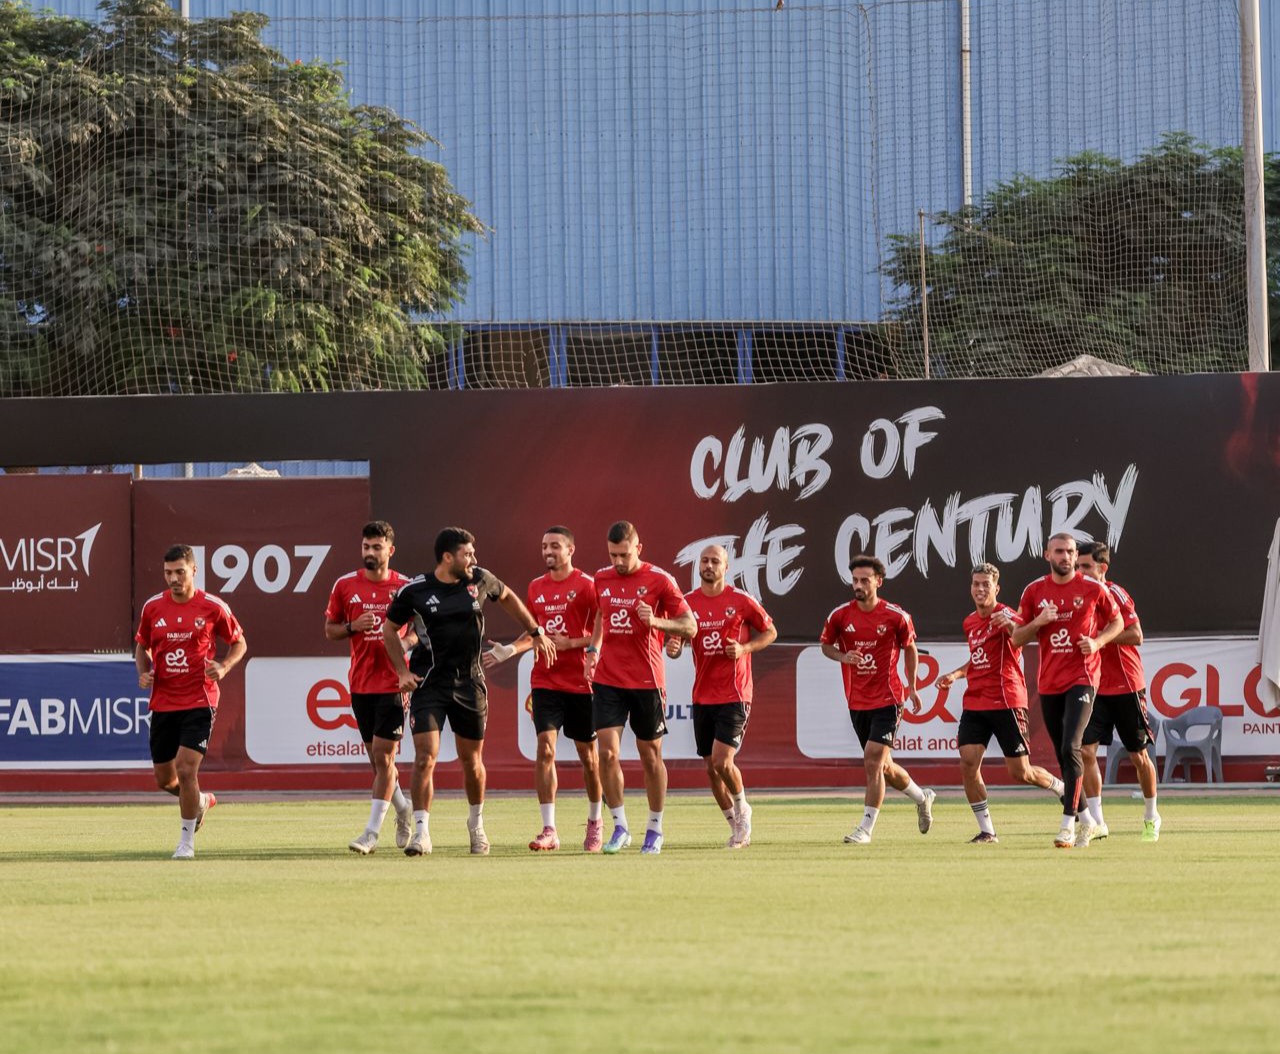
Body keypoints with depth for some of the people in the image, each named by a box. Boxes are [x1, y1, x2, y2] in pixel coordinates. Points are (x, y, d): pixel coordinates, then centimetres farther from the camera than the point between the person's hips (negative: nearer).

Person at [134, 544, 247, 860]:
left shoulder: (213, 607, -5)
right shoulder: (153, 607, 3)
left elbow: (239, 642, 7)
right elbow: (141, 645, 18)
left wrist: (224, 666, -12)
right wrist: (144, 672, -2)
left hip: (199, 701, -4)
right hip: (162, 701, 4)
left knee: (186, 770, -16)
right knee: (164, 779, 8)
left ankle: (187, 839, -1)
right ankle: (201, 801, 41)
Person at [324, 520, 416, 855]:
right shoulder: (345, 585, 4)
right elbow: (330, 629, 11)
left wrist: (405, 640, -13)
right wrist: (353, 627, -9)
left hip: (394, 684, -3)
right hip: (360, 683, 3)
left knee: (383, 756, -9)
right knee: (377, 759, 10)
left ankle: (372, 832, -8)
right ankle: (404, 810, 34)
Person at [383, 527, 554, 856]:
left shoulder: (480, 580, -1)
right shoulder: (414, 591, -8)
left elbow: (507, 597, 21)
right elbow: (390, 629, 6)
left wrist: (537, 633, 23)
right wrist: (402, 671, -2)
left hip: (469, 682, 3)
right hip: (429, 682, -3)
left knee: (472, 760, 10)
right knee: (425, 756, -15)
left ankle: (476, 823, 32)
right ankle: (421, 831, -11)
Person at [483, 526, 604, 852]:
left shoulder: (586, 586, -5)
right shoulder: (536, 587, 10)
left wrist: (570, 642, -17)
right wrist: (509, 650, 5)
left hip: (580, 682, -3)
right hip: (545, 681, 3)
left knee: (588, 752, 8)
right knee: (545, 749, -9)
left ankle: (595, 822, 27)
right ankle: (549, 830, -12)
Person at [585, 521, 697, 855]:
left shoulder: (659, 580, -6)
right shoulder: (601, 579, 7)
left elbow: (690, 627, -5)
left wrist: (656, 621, -21)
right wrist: (593, 649, 11)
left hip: (647, 681, -3)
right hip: (607, 678, 3)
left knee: (650, 755, 7)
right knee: (608, 752, -8)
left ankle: (655, 829, 18)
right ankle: (620, 827, 2)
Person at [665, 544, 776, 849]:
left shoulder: (741, 601, -4)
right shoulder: (687, 602, 4)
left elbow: (770, 632, 7)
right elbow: (677, 644, 9)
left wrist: (745, 648, -11)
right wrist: (672, 648, -15)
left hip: (734, 695, -4)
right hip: (702, 696, 4)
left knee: (722, 761, -16)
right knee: (711, 767, 6)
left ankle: (742, 810, 12)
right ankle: (737, 828, 22)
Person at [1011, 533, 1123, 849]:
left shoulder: (1092, 589, -1)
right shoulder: (1034, 592, 6)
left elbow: (1117, 622, 12)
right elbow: (1017, 639, 11)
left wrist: (1097, 642, -7)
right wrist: (1037, 623, -9)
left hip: (1082, 678, -4)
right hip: (1049, 683, 4)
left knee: (1070, 747, -19)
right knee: (1063, 754, 9)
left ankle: (1068, 824, -19)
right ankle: (1085, 818, 24)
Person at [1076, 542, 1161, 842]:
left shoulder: (1115, 595, -11)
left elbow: (1135, 636, -19)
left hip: (1126, 686, -5)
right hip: (1094, 687, 5)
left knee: (1138, 756, 7)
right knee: (1085, 750, -12)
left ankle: (1151, 817, 27)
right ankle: (1097, 822, -9)